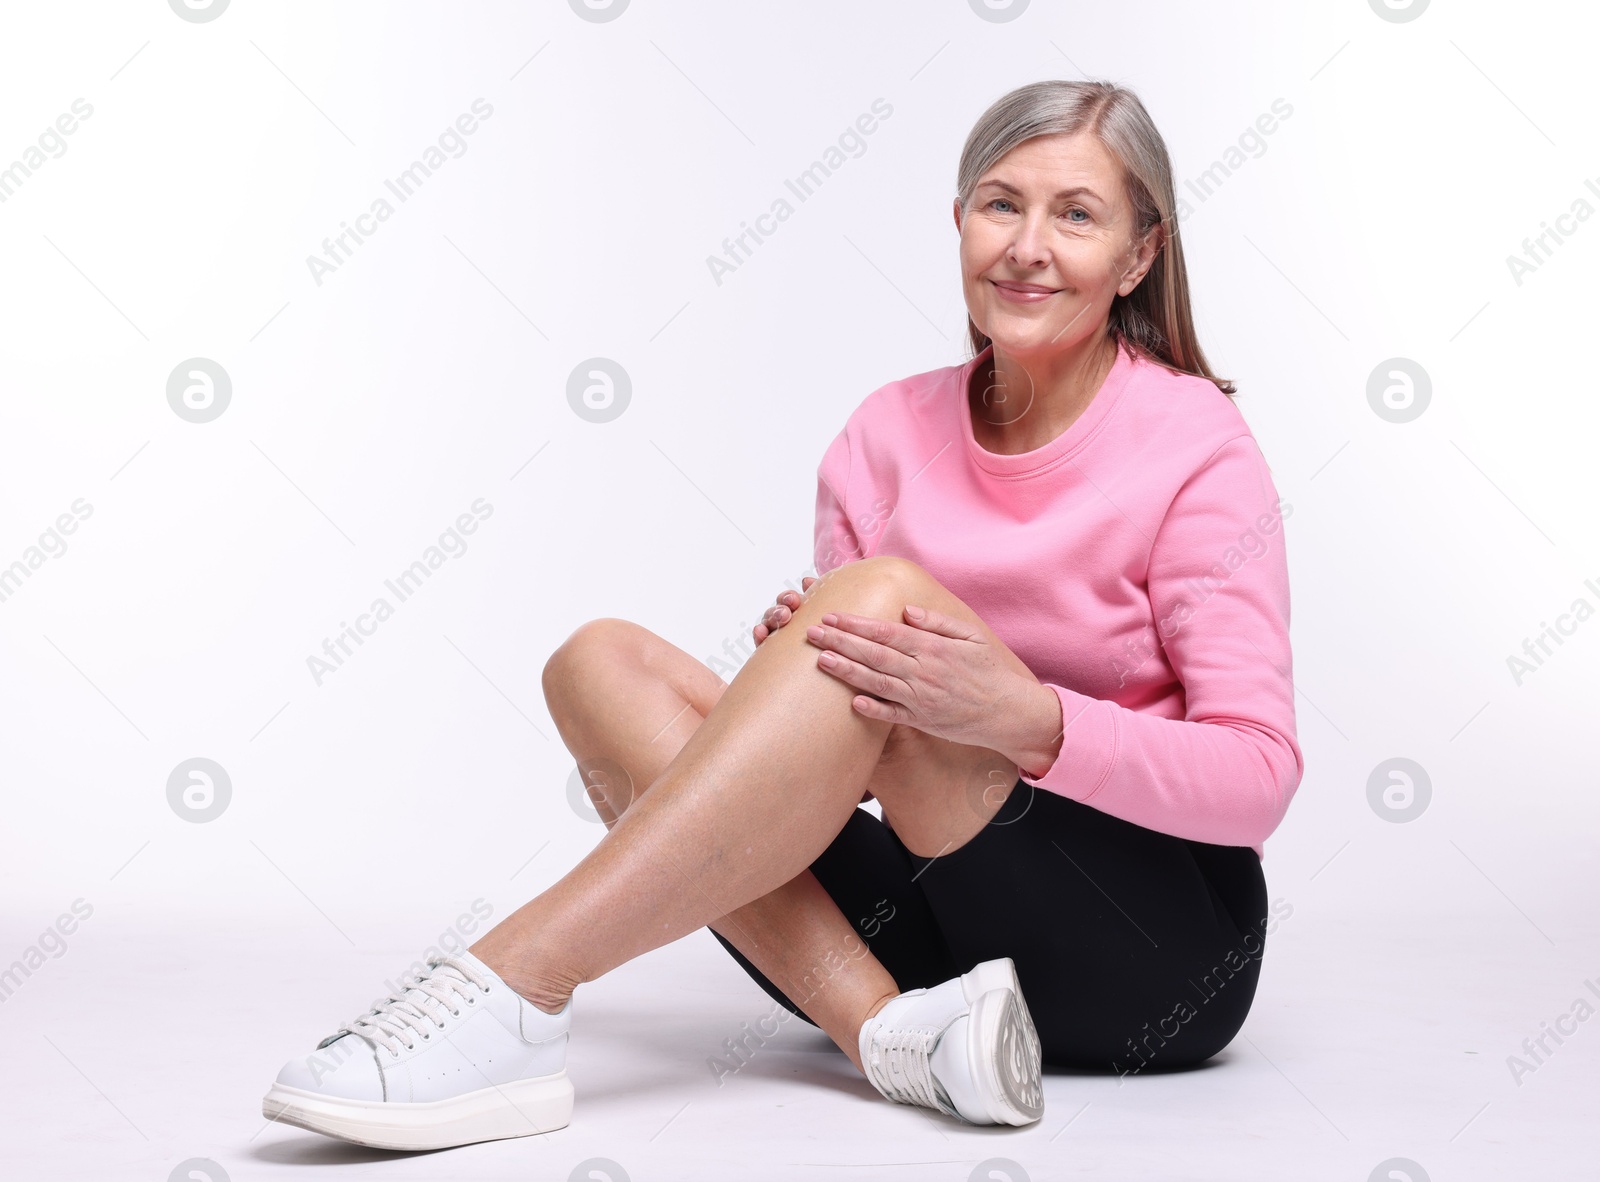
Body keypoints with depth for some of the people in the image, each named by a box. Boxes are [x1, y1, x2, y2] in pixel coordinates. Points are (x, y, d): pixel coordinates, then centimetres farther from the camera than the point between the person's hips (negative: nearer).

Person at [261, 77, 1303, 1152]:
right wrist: (800, 659, -16)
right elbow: (855, 731, 7)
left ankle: (510, 991, -31)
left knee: (883, 595, -27)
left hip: (1168, 946, -5)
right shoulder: (891, 436, 6)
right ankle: (894, 1028, -28)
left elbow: (1260, 774, -12)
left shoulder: (1191, 444, -6)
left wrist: (1022, 715, -28)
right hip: (957, 923, 5)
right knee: (604, 662, -9)